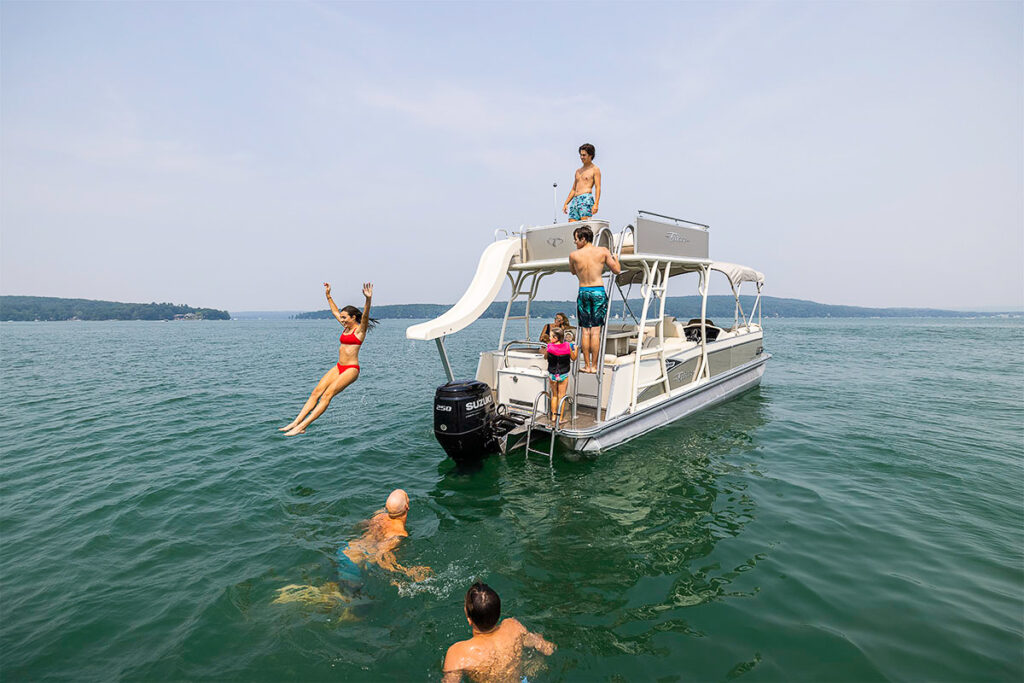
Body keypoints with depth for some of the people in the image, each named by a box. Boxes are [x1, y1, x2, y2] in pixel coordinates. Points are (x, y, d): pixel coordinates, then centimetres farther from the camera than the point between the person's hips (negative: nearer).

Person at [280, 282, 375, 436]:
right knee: (316, 392, -2)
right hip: (339, 367, 9)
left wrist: (368, 299, -43)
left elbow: (365, 315, -26)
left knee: (327, 395, -17)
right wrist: (328, 295, 32)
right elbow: (335, 311, 29)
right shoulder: (347, 327, 16)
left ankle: (302, 426, -19)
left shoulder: (360, 329, -7)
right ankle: (296, 422, -3)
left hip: (351, 369, -9)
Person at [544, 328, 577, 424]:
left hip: (552, 375, 0)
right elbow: (573, 358, 2)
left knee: (554, 395, 18)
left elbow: (545, 357, 5)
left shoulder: (549, 347, -14)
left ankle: (553, 416, 25)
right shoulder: (567, 346, -13)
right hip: (564, 375, 0)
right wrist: (575, 349, 19)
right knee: (561, 396, 11)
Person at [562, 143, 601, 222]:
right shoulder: (578, 171, 25)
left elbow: (598, 187, -5)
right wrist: (565, 203, 16)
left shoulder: (595, 169, 6)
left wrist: (596, 204, -18)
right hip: (575, 200, 6)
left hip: (586, 198, -6)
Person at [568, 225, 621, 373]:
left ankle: (587, 365, 11)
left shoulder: (573, 255, -2)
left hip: (583, 292, 0)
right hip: (599, 291, 0)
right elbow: (617, 270, 4)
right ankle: (594, 366, 7)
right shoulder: (603, 251, -2)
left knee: (585, 330, 8)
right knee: (595, 330, 2)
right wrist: (614, 256, 23)